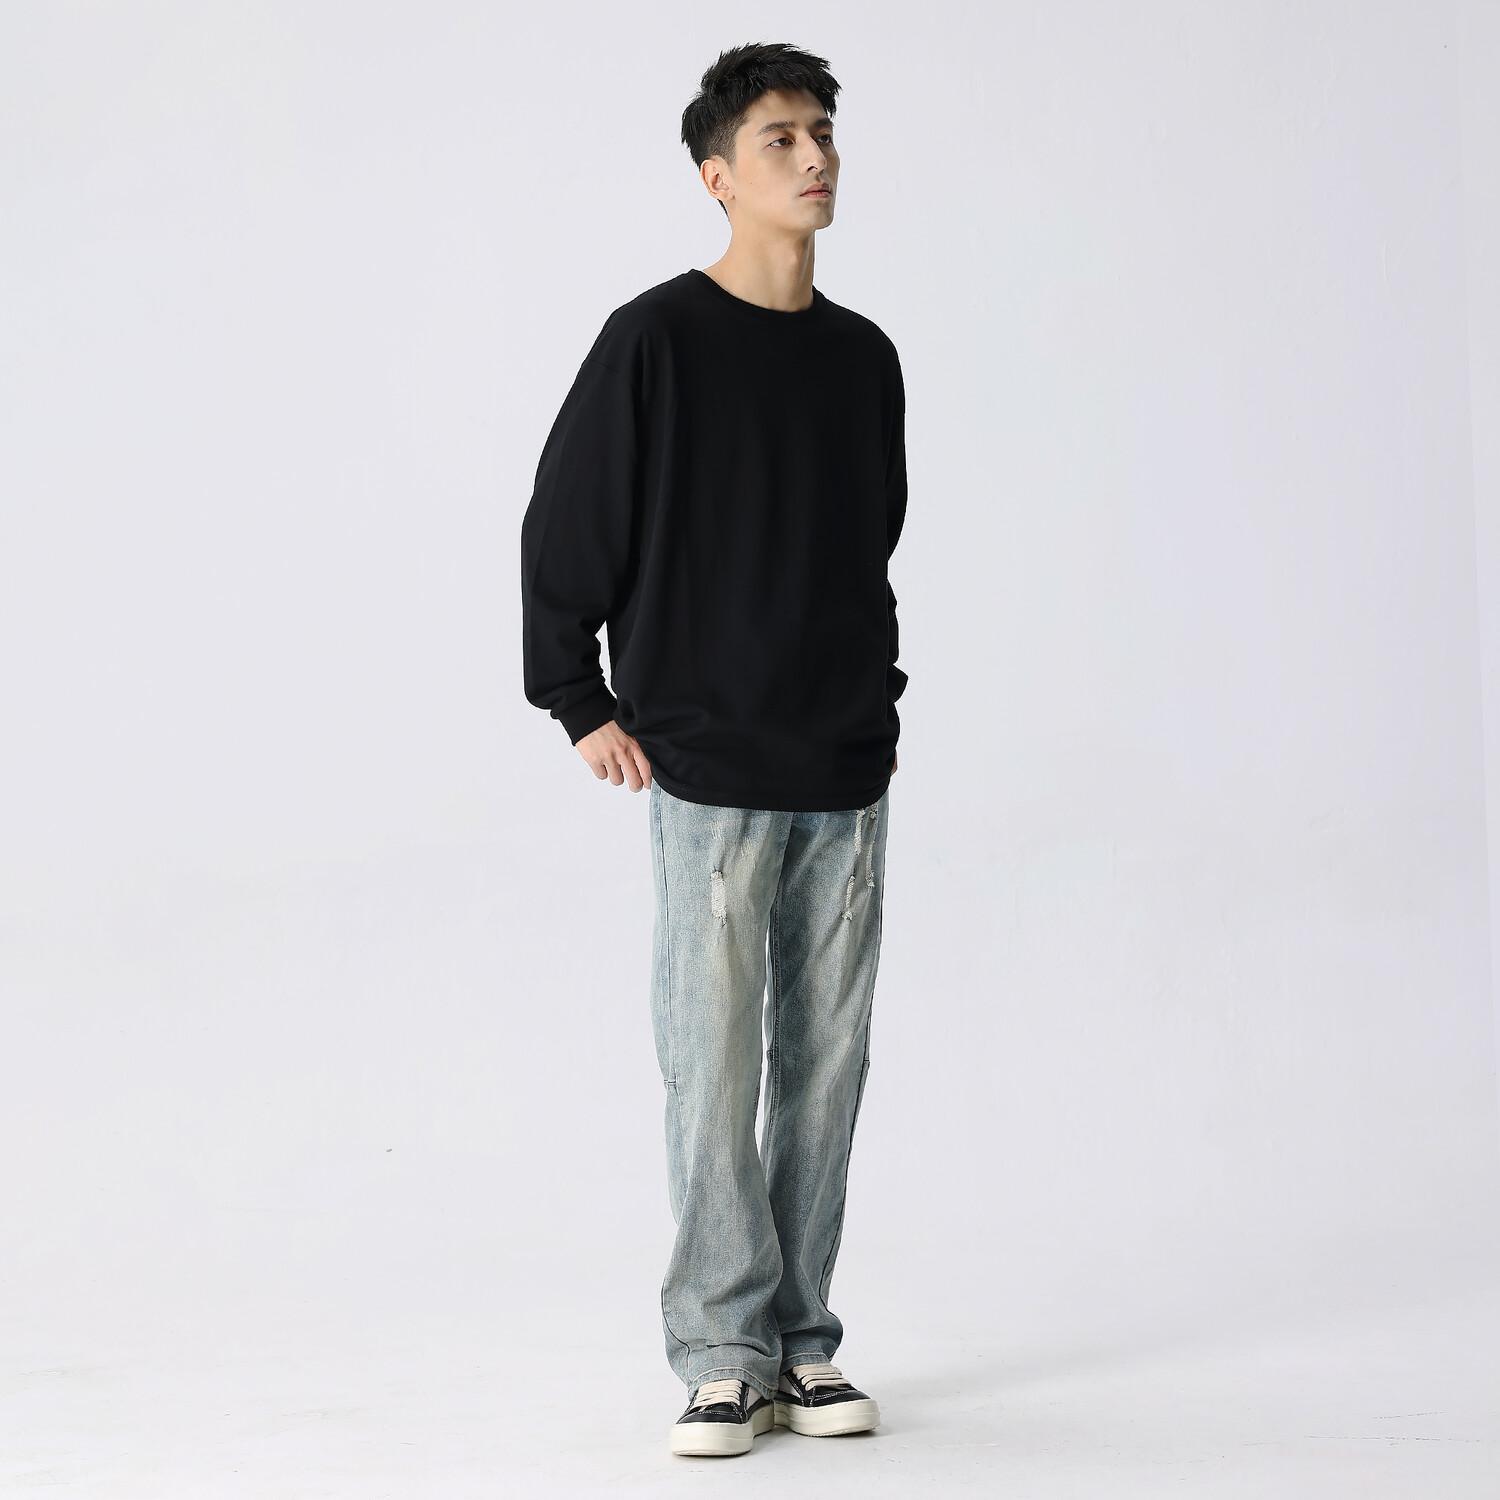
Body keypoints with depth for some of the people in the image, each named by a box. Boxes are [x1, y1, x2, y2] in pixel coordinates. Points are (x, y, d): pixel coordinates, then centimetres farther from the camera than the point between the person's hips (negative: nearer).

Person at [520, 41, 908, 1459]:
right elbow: (561, 532, -1)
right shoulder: (657, 340, -5)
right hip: (708, 771, -5)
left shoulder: (865, 358, 10)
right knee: (714, 1072, -3)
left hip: (848, 776, 5)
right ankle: (724, 1354, 5)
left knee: (825, 1065, 7)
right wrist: (582, 706, -3)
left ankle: (802, 1341, 16)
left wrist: (882, 696, 15)